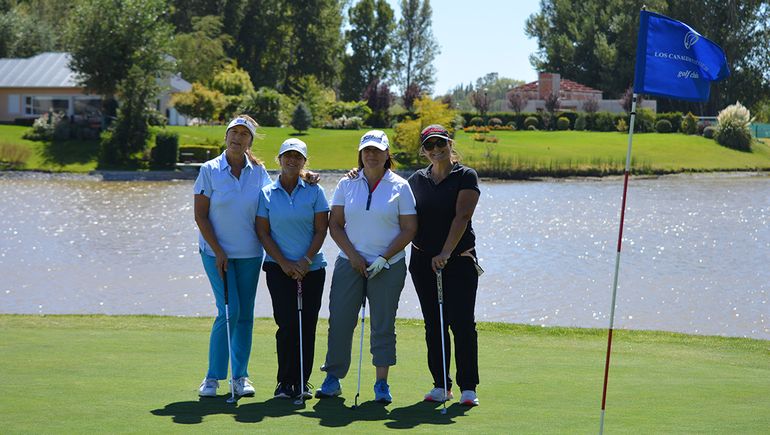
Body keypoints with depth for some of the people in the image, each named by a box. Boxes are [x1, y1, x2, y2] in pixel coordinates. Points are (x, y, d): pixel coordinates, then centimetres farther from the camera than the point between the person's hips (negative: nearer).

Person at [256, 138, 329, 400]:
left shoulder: (314, 191, 4)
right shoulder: (267, 194, 4)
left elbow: (321, 230, 2)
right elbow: (263, 233, 2)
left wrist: (306, 261, -9)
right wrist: (284, 263, -7)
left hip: (311, 267, 1)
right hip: (279, 268, -1)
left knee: (307, 324, 0)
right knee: (287, 323, -9)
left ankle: (302, 383, 7)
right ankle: (285, 382, 0)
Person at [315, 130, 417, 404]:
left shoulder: (399, 186, 1)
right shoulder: (347, 184, 7)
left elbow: (409, 229, -2)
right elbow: (335, 225, 5)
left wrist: (384, 259, -11)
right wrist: (353, 255, -6)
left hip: (388, 265, -2)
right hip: (350, 263, 2)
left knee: (383, 325, 0)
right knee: (339, 320, 0)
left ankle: (382, 384, 6)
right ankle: (333, 379, 10)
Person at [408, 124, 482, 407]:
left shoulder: (465, 177, -3)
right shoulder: (417, 180, 11)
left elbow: (462, 216, -13)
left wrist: (446, 252, -23)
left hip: (459, 259, -4)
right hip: (423, 260, 4)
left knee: (462, 322, -8)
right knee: (433, 325, 6)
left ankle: (468, 388, -4)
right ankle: (440, 385, 13)